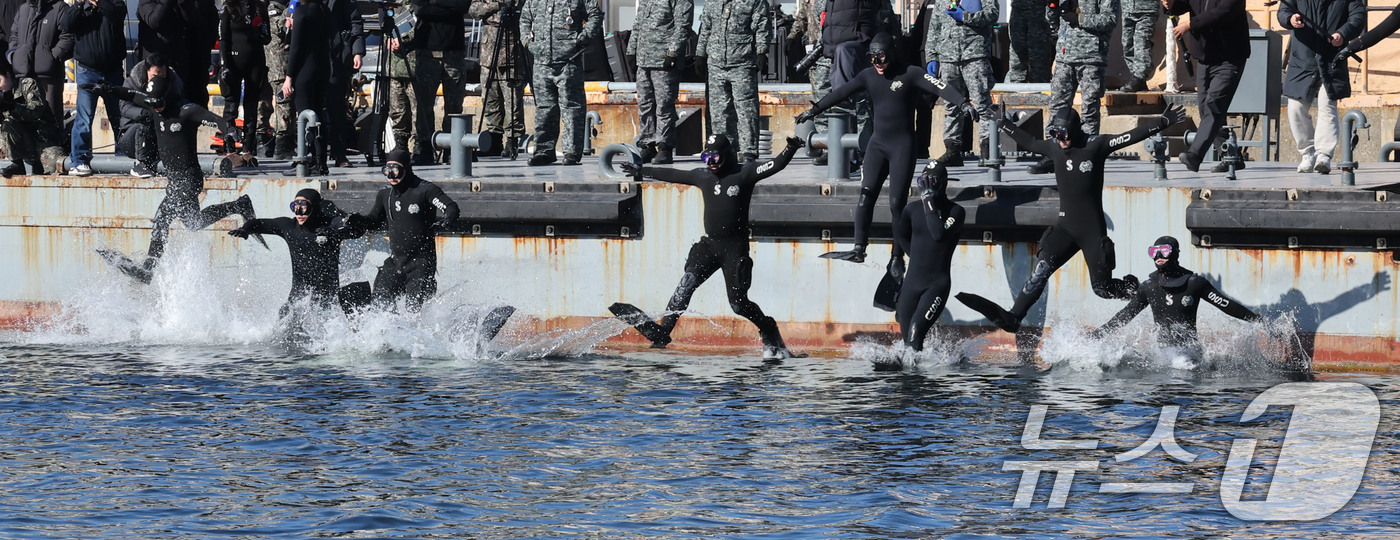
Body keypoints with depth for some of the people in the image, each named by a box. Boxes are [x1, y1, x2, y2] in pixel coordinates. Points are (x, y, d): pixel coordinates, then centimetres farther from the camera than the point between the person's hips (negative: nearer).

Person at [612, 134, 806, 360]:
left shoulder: (744, 174, -5)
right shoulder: (703, 176, 11)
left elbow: (775, 166, -15)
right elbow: (673, 175, 23)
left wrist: (790, 150, -34)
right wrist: (641, 171, 31)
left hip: (735, 248, -4)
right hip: (708, 244, 4)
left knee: (738, 303, -6)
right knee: (687, 283, -16)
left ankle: (769, 332, 17)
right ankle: (661, 332, -22)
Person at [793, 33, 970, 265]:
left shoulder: (910, 74, -7)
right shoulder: (869, 75, 9)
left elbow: (939, 88, -19)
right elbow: (842, 93, 16)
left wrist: (961, 102, -34)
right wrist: (815, 109, 18)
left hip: (902, 145, -4)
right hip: (877, 143, 4)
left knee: (897, 202, -8)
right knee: (866, 194, -13)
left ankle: (897, 257, -3)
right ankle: (859, 250, -18)